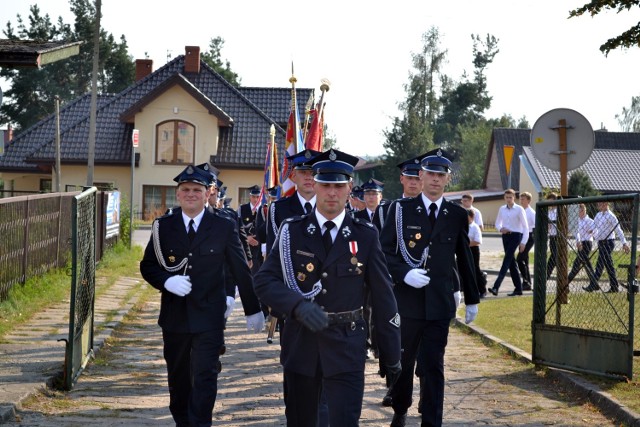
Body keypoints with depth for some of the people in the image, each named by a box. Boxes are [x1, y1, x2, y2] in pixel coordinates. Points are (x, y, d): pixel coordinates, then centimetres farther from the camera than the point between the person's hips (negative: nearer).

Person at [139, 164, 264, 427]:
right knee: (178, 378, 13)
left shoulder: (224, 228, -1)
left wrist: (253, 310, 9)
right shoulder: (163, 226, 3)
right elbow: (147, 266, 7)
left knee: (204, 376, -8)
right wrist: (166, 281, -15)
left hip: (209, 317, -2)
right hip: (174, 315, 3)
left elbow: (241, 271, 5)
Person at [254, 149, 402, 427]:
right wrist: (299, 306, -25)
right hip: (300, 345, 2)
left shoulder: (365, 236, 0)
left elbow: (383, 297, 2)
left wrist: (392, 356, 3)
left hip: (347, 349, -1)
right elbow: (264, 281, -6)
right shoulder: (292, 231, 1)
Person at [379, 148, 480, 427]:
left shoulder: (457, 215, 6)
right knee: (402, 362, 12)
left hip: (440, 304, 0)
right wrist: (404, 274, -17)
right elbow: (385, 252, -1)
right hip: (406, 301, 0)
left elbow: (465, 259, 12)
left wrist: (472, 299, 15)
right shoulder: (400, 209, 1)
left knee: (434, 367, 0)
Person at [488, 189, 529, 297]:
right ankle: (518, 289, 16)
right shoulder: (502, 209, 9)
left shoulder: (519, 209, -6)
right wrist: (501, 229, -5)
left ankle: (496, 287, -24)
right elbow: (498, 223, 20)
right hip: (505, 236, 6)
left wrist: (523, 242, -11)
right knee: (512, 263, 8)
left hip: (515, 236, -6)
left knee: (507, 261, -15)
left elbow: (525, 226, -5)